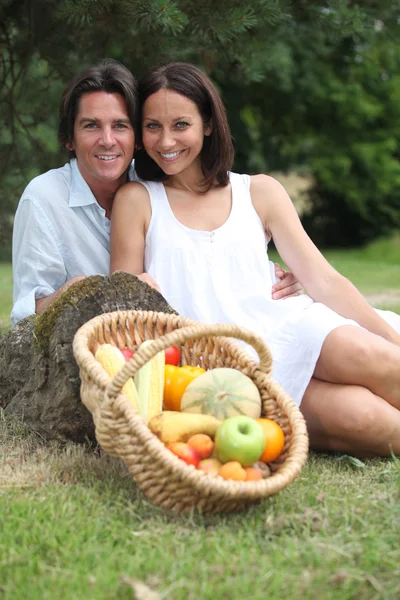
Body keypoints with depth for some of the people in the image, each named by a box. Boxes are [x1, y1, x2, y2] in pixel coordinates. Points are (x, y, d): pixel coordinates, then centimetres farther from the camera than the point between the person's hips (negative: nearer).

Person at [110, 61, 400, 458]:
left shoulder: (260, 192, 16)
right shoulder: (136, 201, 10)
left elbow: (324, 281, 9)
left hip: (280, 332, 3)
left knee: (368, 357, -33)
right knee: (360, 415, -30)